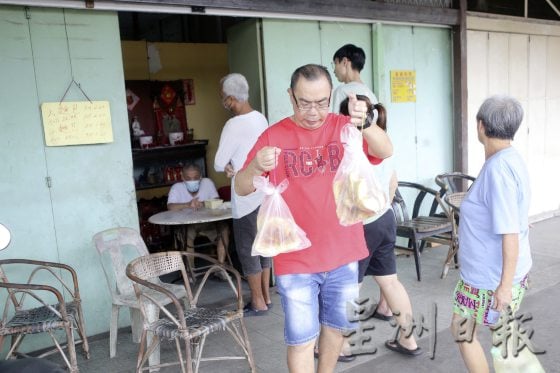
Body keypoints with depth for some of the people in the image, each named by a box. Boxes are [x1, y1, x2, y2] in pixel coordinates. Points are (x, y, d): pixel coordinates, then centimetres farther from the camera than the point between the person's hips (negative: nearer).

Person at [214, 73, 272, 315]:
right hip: (265, 192, 8)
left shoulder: (234, 125, -18)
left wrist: (228, 167, 8)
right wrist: (233, 166, 0)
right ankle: (266, 297, 24)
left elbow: (218, 164, -13)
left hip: (247, 197, -8)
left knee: (247, 249, 3)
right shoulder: (260, 118, 8)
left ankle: (258, 303, 11)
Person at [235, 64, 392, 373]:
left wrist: (364, 124, -41)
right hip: (295, 258, -2)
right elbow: (241, 188, -8)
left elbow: (386, 152, -20)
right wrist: (257, 167, -31)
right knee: (301, 339, 5)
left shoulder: (345, 127, -3)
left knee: (335, 326, 21)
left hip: (343, 254, 2)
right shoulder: (274, 136, -5)